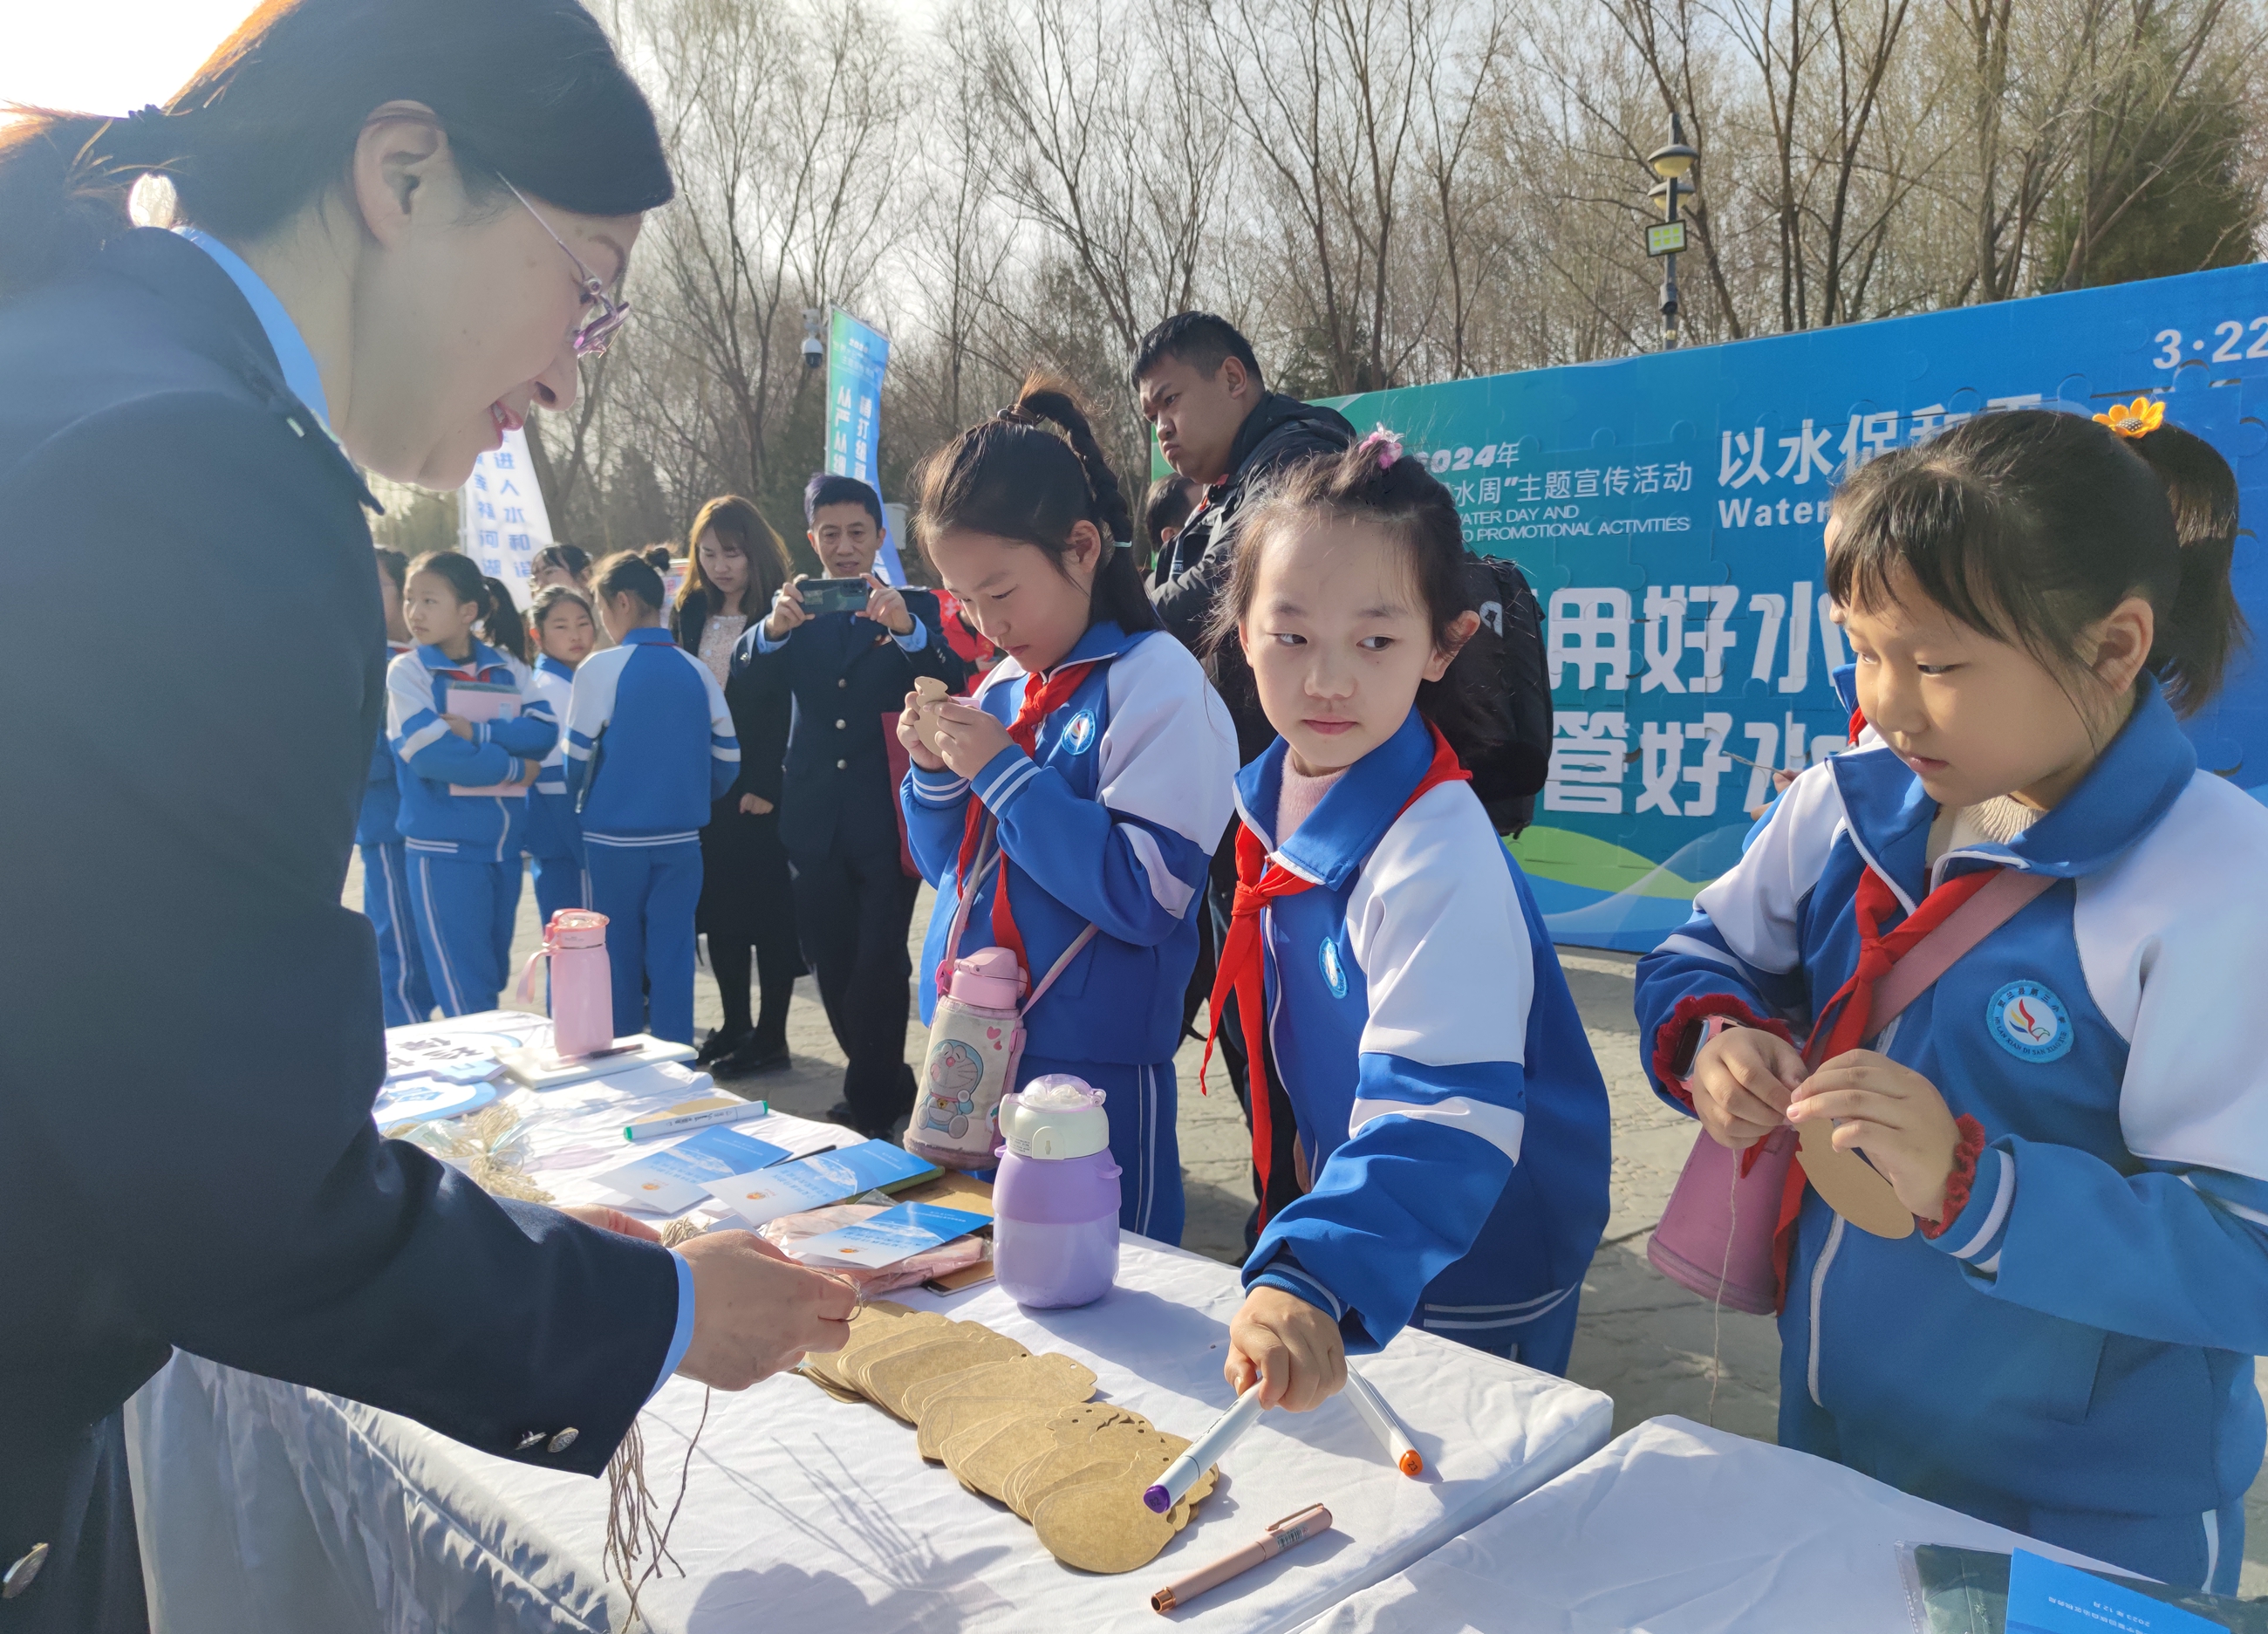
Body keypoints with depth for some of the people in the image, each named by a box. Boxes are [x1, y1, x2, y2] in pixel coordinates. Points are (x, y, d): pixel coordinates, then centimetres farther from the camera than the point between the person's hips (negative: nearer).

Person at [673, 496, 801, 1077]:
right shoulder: (690, 612, 11)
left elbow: (785, 703, -12)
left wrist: (764, 784, -18)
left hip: (762, 783, -6)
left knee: (768, 907, 1)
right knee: (718, 903, 11)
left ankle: (770, 1036, 9)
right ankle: (735, 1027, 23)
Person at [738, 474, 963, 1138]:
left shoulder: (916, 607, 3)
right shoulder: (797, 612, 11)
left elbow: (950, 683, -13)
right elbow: (745, 678, -6)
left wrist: (907, 630, -33)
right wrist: (774, 627, -28)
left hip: (888, 820, -3)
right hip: (817, 820, 4)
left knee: (878, 964, -8)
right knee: (831, 964, 10)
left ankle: (868, 1106, 7)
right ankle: (888, 1085, 29)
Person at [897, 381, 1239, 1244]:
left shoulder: (1155, 681, -12)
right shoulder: (1000, 688, 9)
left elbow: (1148, 894, -21)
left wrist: (1002, 772, -19)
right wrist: (934, 773, -3)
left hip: (1093, 1070, -7)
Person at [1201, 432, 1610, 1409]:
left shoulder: (1440, 855, -31)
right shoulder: (1271, 800, -5)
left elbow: (1445, 1112, -41)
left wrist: (1312, 1278, -55)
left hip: (1468, 1285, -7)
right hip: (1351, 1237, 8)